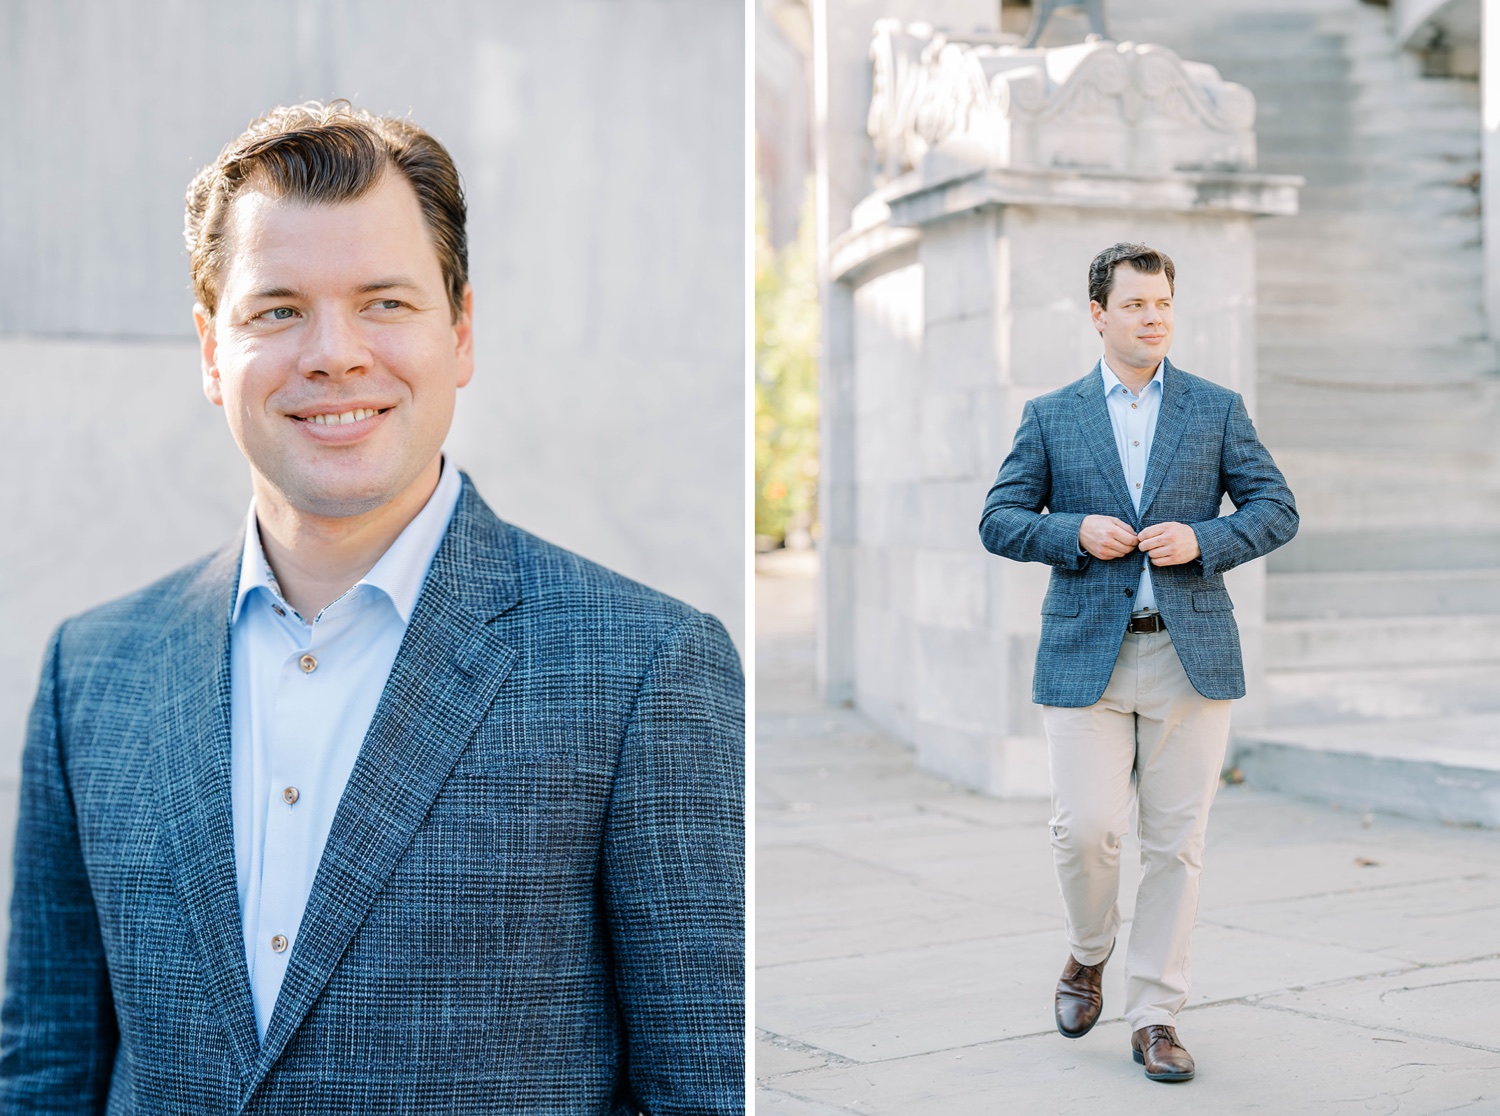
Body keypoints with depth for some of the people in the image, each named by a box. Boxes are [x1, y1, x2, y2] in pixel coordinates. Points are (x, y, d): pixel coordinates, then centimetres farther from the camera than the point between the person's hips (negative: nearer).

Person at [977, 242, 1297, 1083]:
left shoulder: (1218, 409, 10)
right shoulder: (1051, 416, 10)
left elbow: (1277, 509, 7)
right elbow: (999, 520, 8)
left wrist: (1203, 540, -10)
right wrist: (1075, 532, -10)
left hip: (1193, 653, 1)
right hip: (1087, 655, 0)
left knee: (1177, 842, 1)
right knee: (1085, 830, -7)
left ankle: (1156, 1016, 12)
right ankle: (1090, 953, 24)